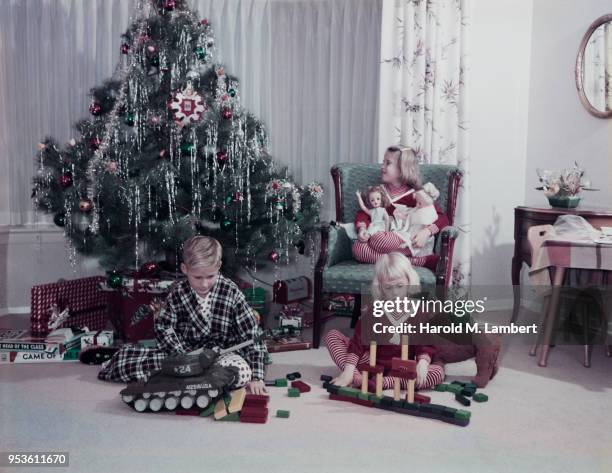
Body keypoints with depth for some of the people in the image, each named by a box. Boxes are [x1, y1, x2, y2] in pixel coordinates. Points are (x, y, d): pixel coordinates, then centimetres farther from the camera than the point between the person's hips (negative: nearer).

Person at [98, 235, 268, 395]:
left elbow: (252, 335, -13)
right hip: (185, 350, 1)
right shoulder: (178, 292, -8)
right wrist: (186, 357, -15)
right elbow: (163, 327, 0)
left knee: (242, 371, -35)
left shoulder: (231, 292, -15)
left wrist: (256, 377, -17)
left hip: (223, 353, -1)